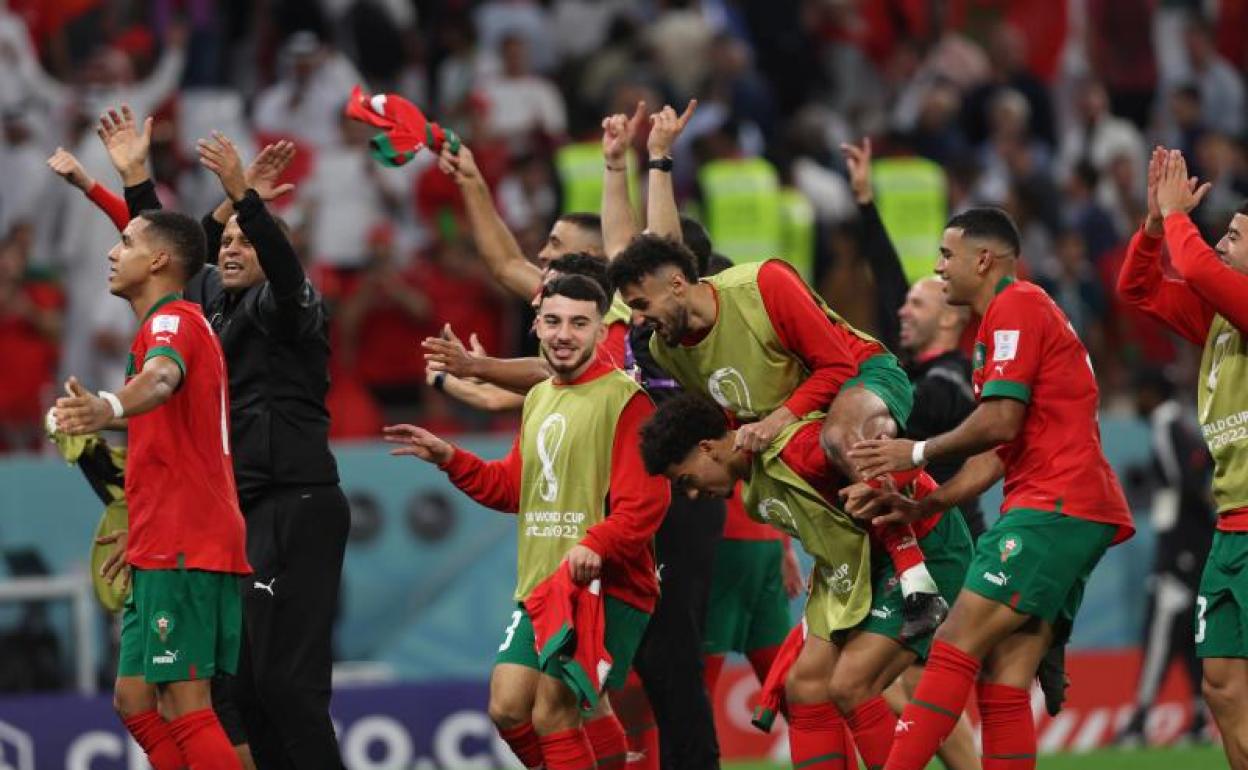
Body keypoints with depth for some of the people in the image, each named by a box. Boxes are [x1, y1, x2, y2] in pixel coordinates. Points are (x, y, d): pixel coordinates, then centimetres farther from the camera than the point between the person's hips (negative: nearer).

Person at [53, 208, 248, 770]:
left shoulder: (173, 320, -9)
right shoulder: (177, 324, 23)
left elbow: (161, 379, -35)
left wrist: (109, 409, -56)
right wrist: (140, 532, 41)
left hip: (181, 550, -10)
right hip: (165, 550, 10)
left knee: (185, 706, -14)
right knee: (134, 700, 10)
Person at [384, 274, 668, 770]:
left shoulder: (624, 399, -10)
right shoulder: (538, 399, 16)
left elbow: (644, 502, -18)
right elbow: (514, 487, 24)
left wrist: (597, 545, -32)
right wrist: (449, 459, 14)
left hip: (606, 587, -8)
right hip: (538, 587, 8)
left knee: (553, 713, -13)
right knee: (508, 709, 4)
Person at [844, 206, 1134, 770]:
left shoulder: (1015, 307, -5)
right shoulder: (1017, 313, 27)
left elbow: (1000, 422, -15)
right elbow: (999, 454, 25)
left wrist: (917, 452, -1)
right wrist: (921, 507, 16)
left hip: (1056, 507, -10)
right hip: (1075, 511, 10)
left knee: (955, 649, -14)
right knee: (1003, 682, 2)